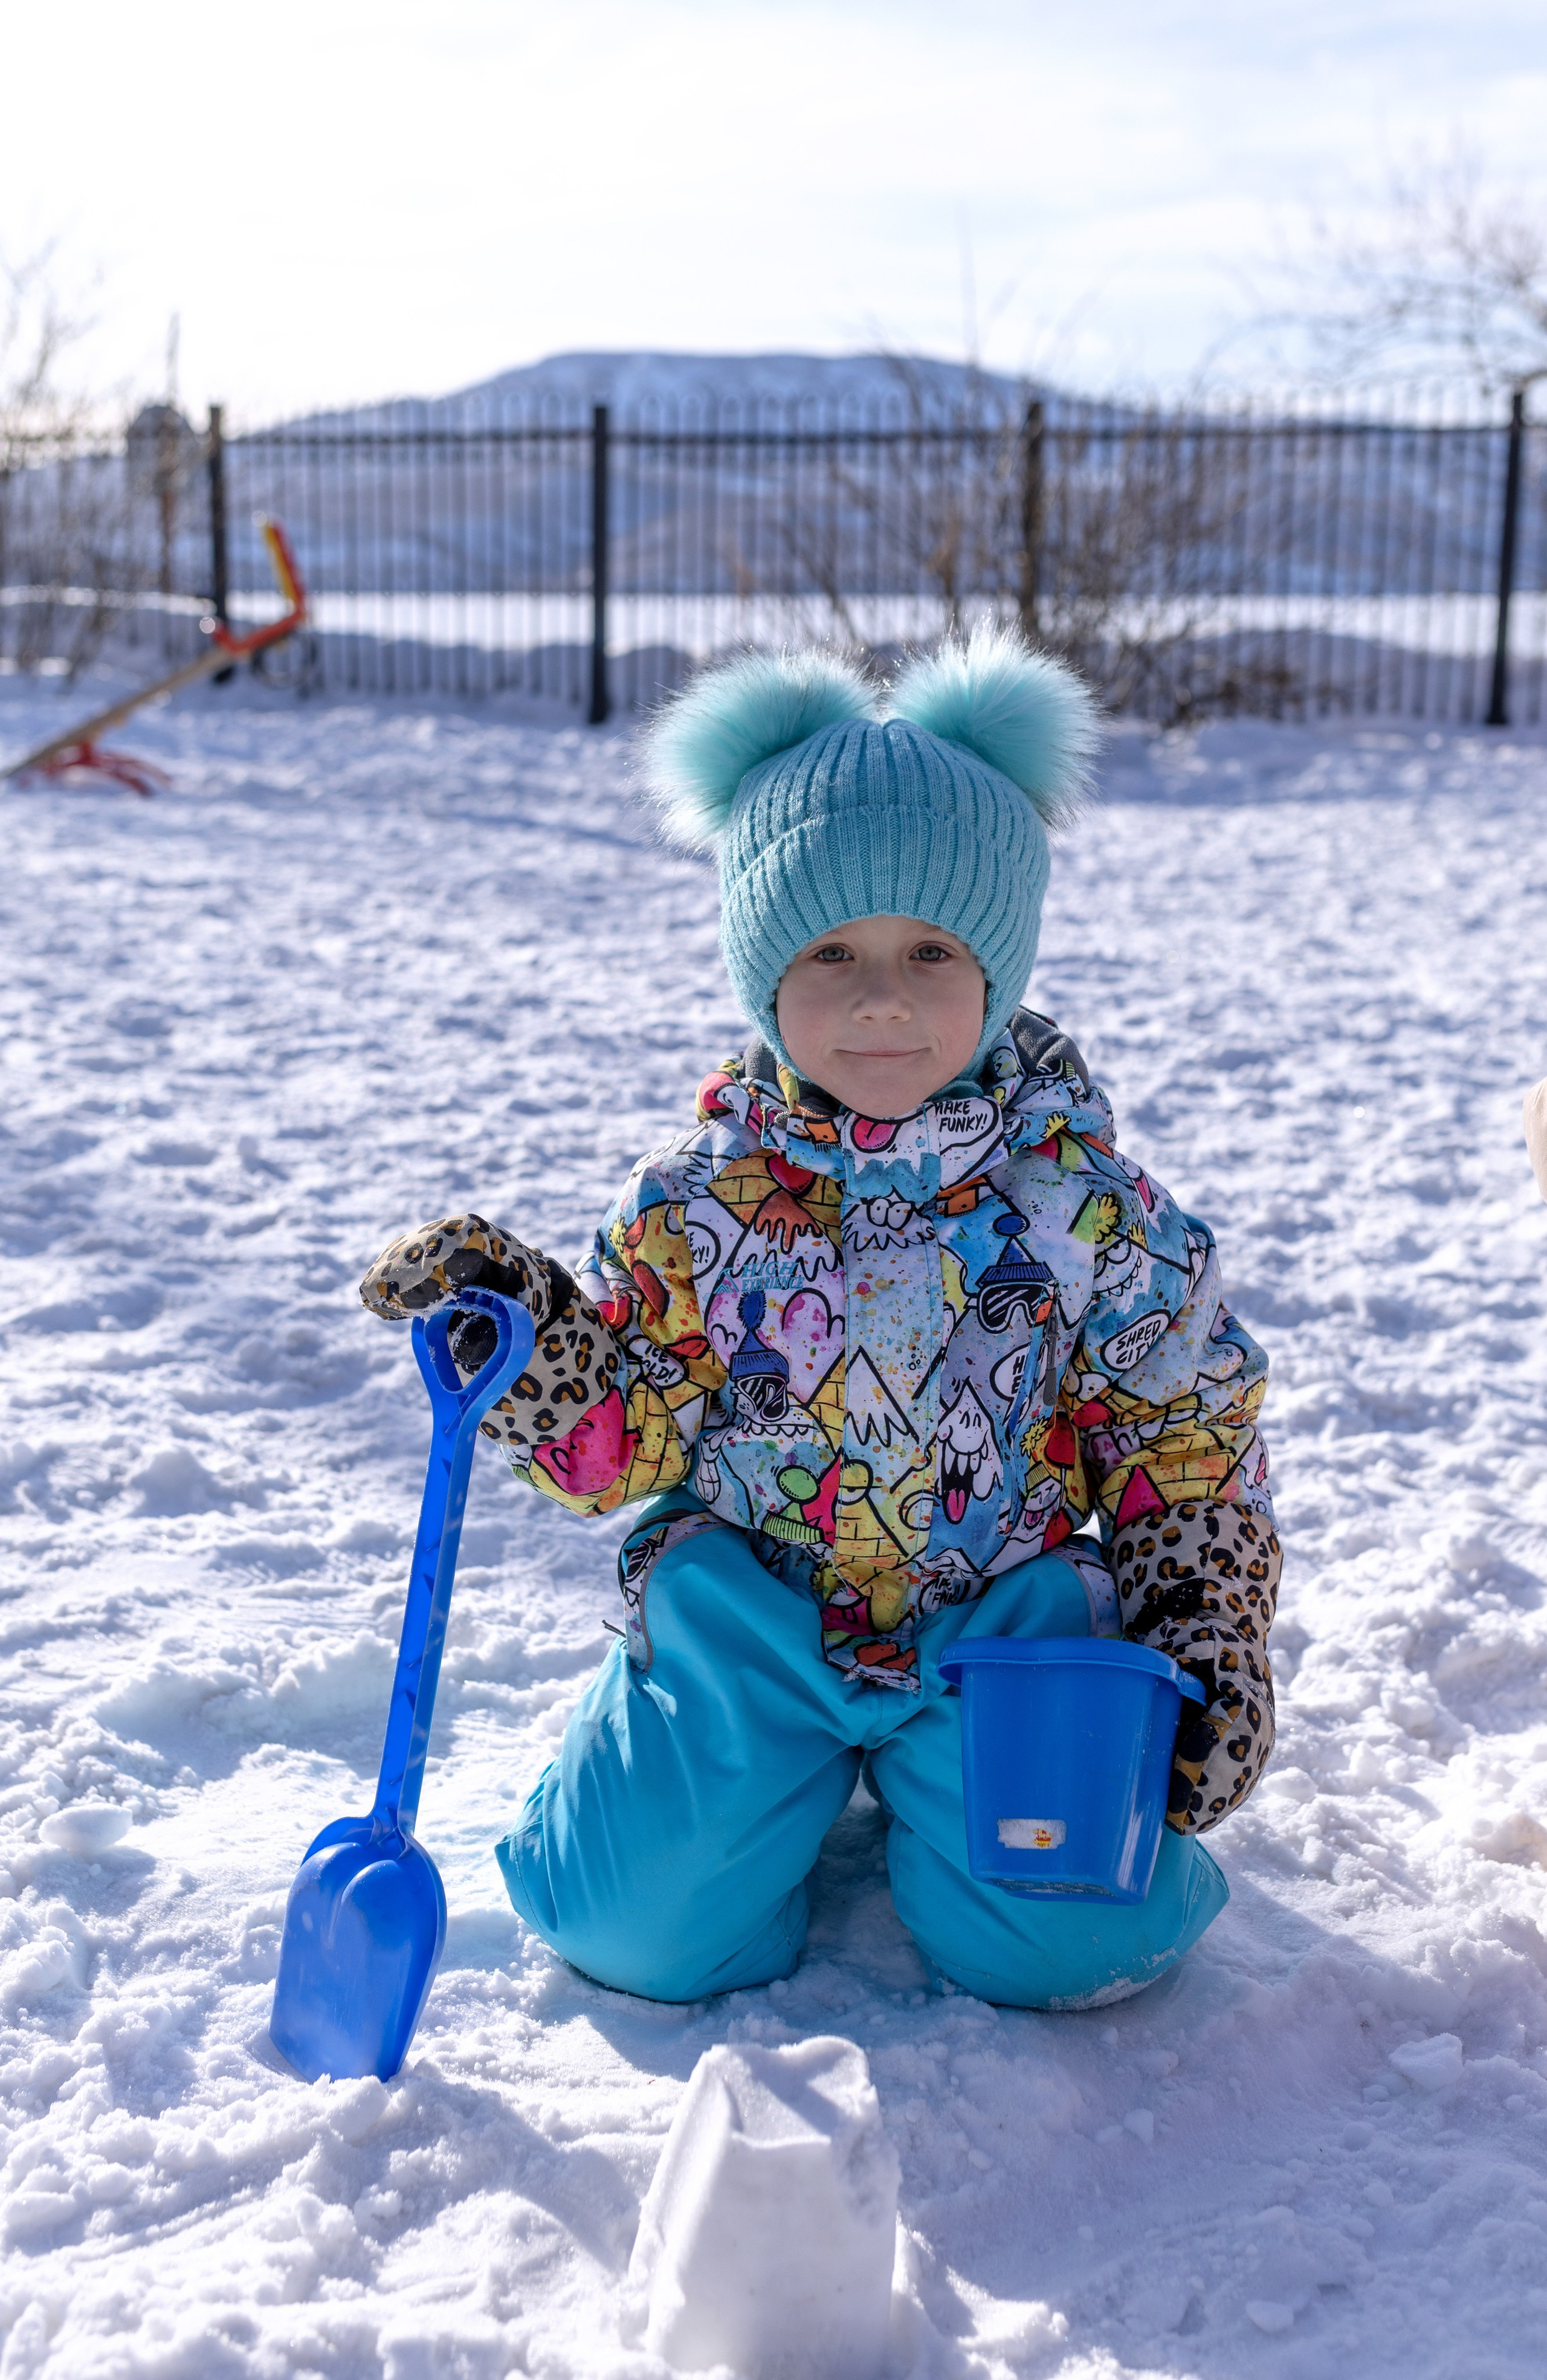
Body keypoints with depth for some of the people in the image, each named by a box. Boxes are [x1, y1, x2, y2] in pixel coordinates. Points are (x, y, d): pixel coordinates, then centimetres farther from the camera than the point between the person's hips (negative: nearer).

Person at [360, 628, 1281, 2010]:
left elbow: (1189, 1445, 1)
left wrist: (1212, 1654, -2)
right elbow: (622, 1442, -3)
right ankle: (799, 1780, 25)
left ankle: (920, 1777, 21)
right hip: (751, 1622, 1)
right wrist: (518, 1334, -20)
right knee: (645, 1932, -8)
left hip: (1007, 1619, 0)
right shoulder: (699, 1202, -7)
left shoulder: (1085, 1206, -9)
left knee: (1062, 1945, -12)